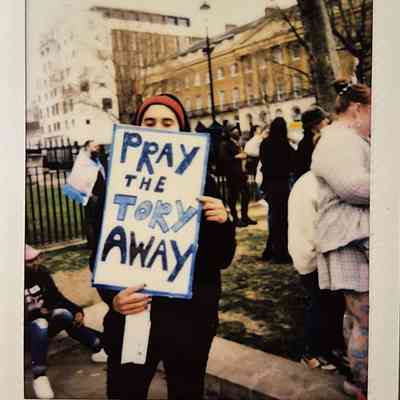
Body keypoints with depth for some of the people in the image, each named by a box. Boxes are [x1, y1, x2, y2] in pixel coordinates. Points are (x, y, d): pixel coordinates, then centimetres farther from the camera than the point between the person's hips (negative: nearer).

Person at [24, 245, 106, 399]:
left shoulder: (41, 273, -5)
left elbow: (57, 297, -1)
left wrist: (77, 310, -13)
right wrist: (36, 313, -27)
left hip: (46, 322, 5)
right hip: (28, 330, -4)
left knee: (65, 315, -25)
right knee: (39, 324, -36)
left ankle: (98, 348, -21)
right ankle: (39, 376, -37)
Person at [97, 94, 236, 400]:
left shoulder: (201, 181, -1)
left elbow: (221, 260, -1)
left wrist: (222, 222, -20)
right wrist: (112, 297, -19)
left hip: (191, 315, 1)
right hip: (132, 313, 0)